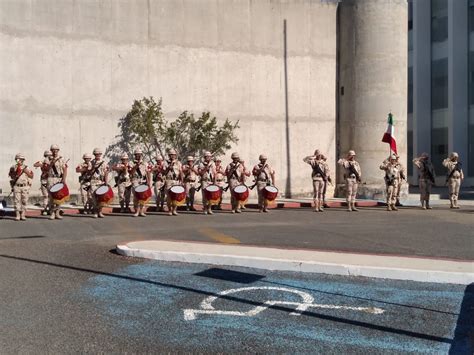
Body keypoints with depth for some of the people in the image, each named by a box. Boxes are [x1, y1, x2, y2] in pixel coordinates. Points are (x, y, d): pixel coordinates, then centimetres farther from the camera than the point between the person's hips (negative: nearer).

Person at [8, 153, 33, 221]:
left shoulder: (26, 167, 4)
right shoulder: (13, 167, 3)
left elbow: (31, 176, 4)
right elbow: (12, 176, -3)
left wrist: (26, 172, -10)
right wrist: (16, 171, -15)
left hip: (25, 187, 0)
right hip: (16, 187, 0)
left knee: (24, 201, 1)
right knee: (16, 201, -3)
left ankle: (23, 215, 7)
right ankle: (17, 216, 2)